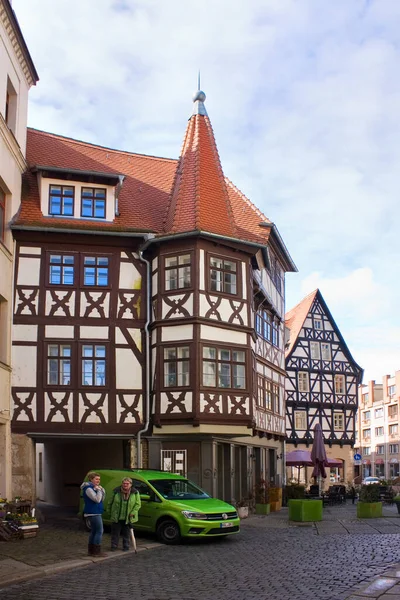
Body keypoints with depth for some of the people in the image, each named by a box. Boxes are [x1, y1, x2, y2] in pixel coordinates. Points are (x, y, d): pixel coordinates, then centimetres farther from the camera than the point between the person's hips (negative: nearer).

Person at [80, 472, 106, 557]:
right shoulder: (88, 488, -15)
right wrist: (99, 490, -14)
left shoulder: (93, 487, 15)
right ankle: (97, 551, -8)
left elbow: (102, 499, 15)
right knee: (99, 531, -10)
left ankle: (91, 550, 19)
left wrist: (102, 490, 1)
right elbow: (97, 499, -24)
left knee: (94, 531, 14)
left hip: (95, 512, 10)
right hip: (93, 513, -10)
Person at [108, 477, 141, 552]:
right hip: (116, 517, 0)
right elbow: (110, 503, 7)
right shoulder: (116, 492, -3)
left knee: (127, 534, 9)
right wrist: (109, 512, 7)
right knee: (115, 533, 6)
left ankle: (126, 547, 21)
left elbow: (138, 504, -3)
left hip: (128, 518, 0)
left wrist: (133, 512, -13)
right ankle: (114, 546, 19)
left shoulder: (135, 493, -4)